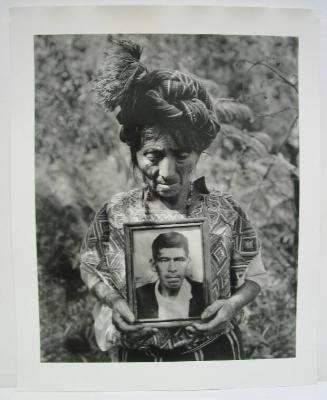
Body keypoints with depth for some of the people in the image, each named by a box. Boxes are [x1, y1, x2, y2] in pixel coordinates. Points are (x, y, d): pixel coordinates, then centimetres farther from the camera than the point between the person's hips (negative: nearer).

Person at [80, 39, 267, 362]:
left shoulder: (227, 212, -18)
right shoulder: (113, 215, -17)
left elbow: (253, 276, -4)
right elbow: (91, 269, -1)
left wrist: (231, 304, -23)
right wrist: (113, 301, -19)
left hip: (215, 349, 0)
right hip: (138, 353, 1)